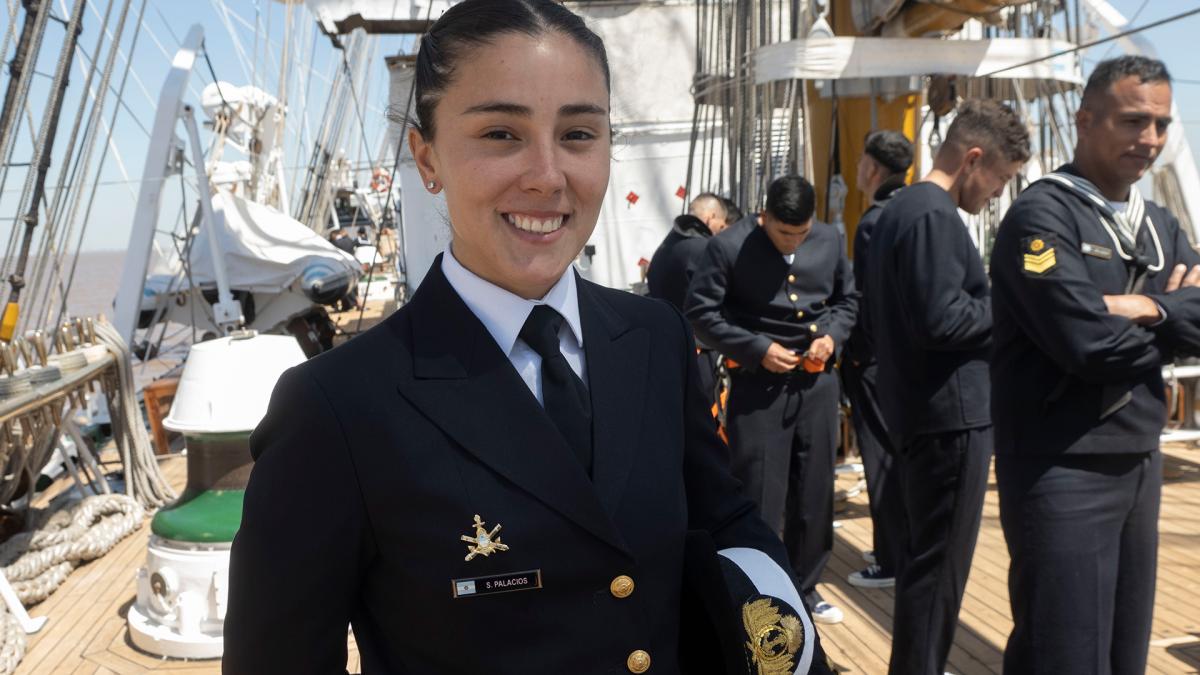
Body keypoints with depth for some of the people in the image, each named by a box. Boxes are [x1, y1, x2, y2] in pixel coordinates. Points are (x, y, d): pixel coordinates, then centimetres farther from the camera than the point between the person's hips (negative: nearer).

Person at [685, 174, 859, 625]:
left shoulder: (830, 241, 3)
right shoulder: (728, 247, -11)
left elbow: (847, 299, 15)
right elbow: (700, 312, -10)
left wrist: (831, 335, -6)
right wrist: (758, 348, -17)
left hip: (817, 382, 5)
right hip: (758, 385, -4)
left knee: (815, 491, 13)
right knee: (759, 496, 0)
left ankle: (803, 587, 30)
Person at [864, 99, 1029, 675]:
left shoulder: (898, 209, 15)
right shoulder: (933, 216, -17)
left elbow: (881, 319, 19)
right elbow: (941, 320, -25)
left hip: (919, 408, 10)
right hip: (951, 413, -10)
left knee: (925, 555, 19)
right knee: (940, 563, 0)